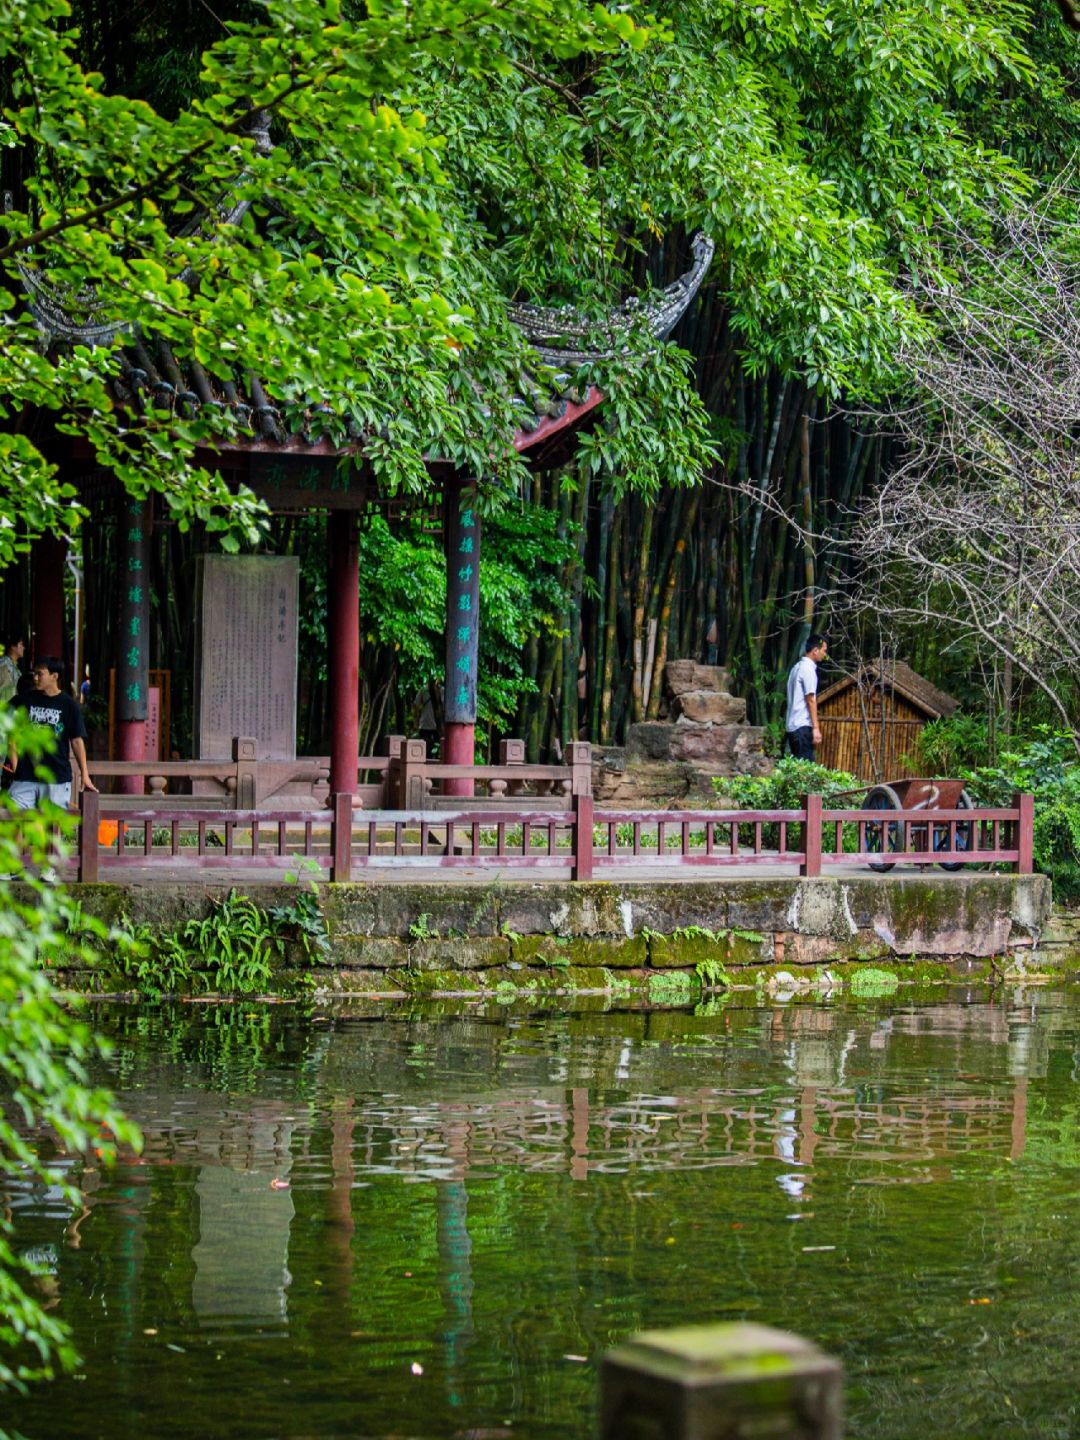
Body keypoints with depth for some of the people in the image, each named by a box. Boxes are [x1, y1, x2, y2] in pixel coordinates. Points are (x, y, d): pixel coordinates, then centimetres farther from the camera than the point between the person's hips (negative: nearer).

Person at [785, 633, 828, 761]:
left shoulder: (797, 667, 18)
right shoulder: (808, 669, -10)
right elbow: (810, 699, -15)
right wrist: (816, 728, -16)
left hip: (793, 726, 9)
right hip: (803, 726, -9)